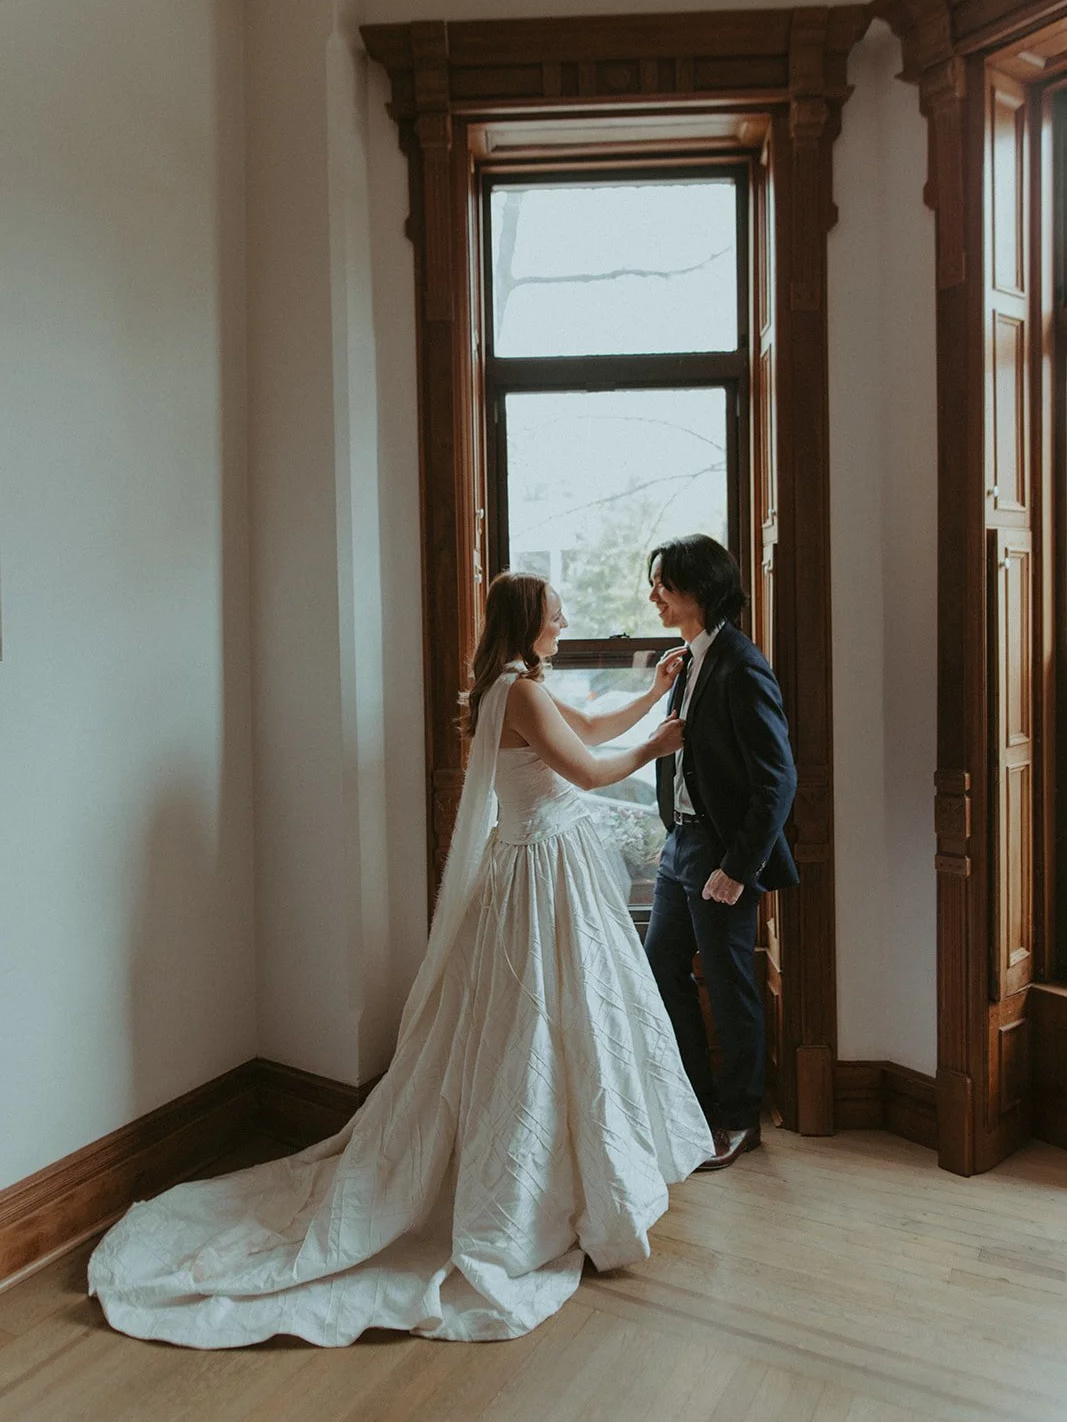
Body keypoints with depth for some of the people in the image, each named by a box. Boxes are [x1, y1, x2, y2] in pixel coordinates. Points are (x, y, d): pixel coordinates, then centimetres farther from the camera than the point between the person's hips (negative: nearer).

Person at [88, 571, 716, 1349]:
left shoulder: (519, 689, 11)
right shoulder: (522, 693, -20)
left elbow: (592, 729, 20)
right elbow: (592, 771, -20)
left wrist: (654, 694, 16)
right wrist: (657, 747, -5)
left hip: (554, 868, 10)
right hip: (546, 875, -10)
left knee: (542, 1031, 20)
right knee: (547, 1031, 1)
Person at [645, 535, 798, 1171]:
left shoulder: (741, 667, -19)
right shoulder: (692, 659, 8)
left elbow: (778, 780, -20)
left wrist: (738, 868, -19)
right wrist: (677, 838, 10)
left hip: (722, 853, -9)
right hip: (682, 842, 9)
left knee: (730, 987, 7)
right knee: (662, 969, 16)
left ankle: (739, 1120, 28)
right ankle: (696, 1100, 36)